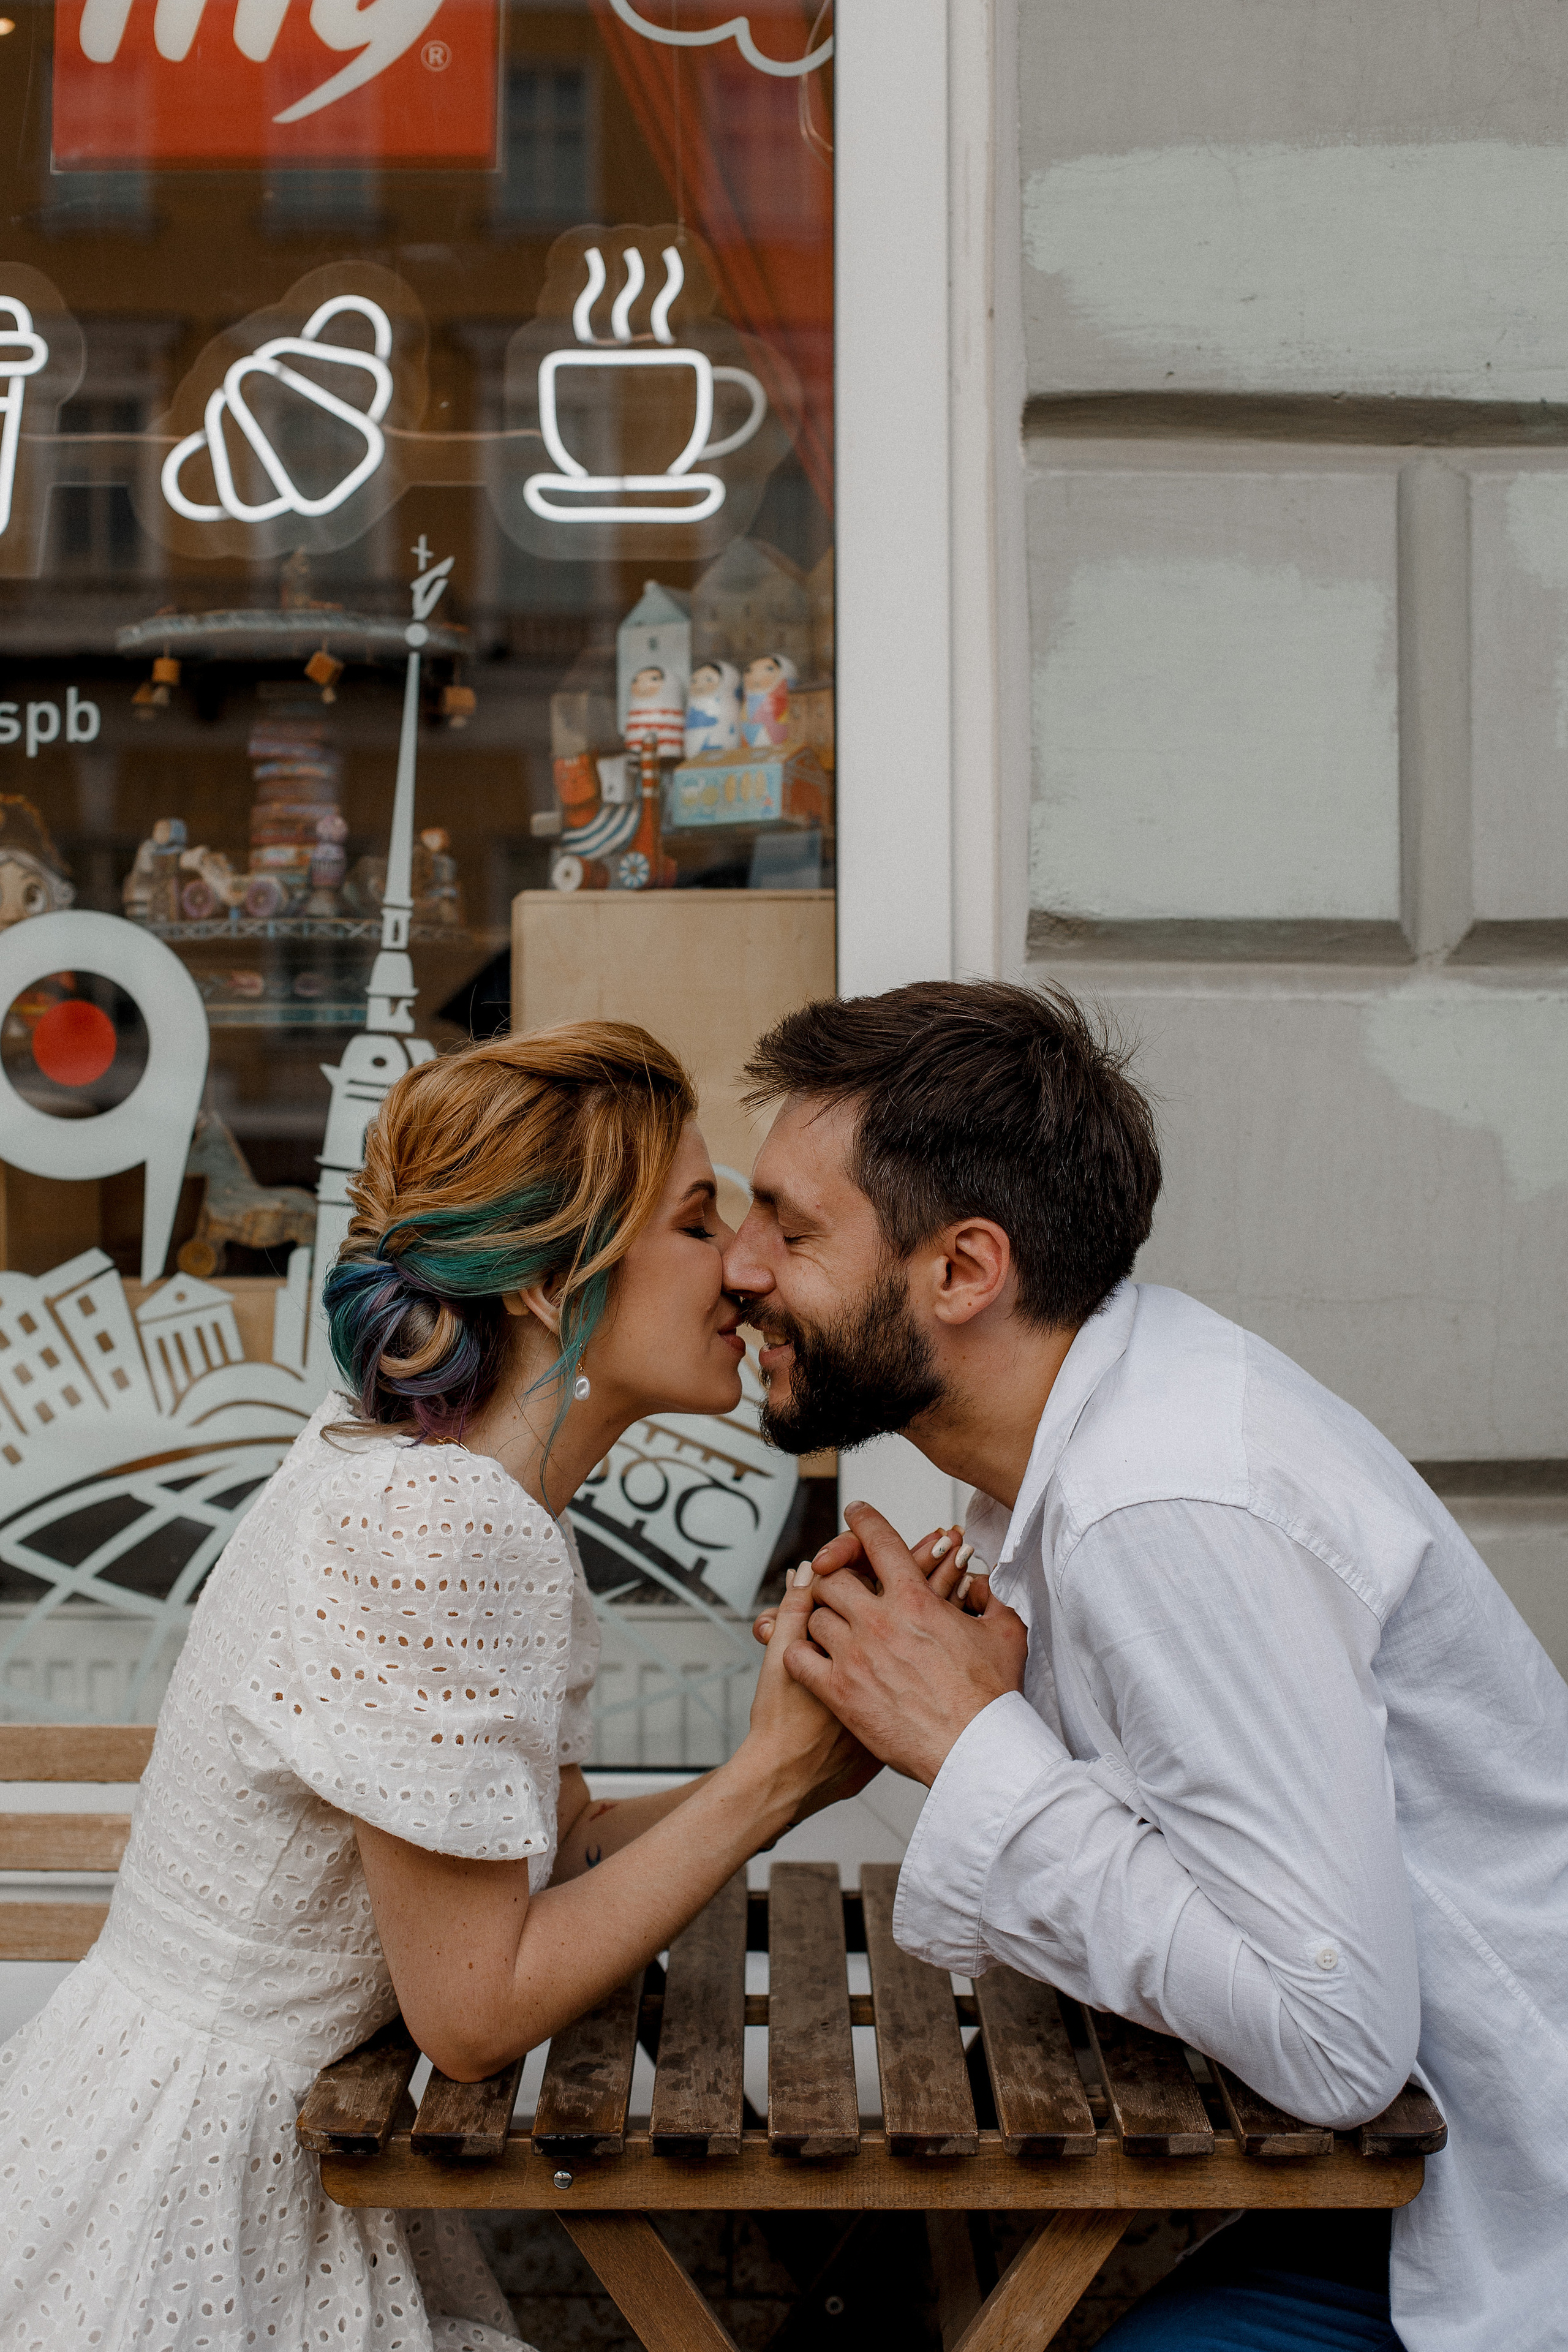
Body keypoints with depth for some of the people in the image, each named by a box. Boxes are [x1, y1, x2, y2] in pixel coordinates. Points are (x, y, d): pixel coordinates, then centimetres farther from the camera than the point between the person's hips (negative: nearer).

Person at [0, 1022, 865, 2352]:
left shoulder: (485, 1498, 2)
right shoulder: (430, 1527, -27)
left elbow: (556, 1857, 6)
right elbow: (479, 2012, -21)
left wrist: (814, 1764, -6)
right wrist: (776, 1765, -18)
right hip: (180, 2193, -8)